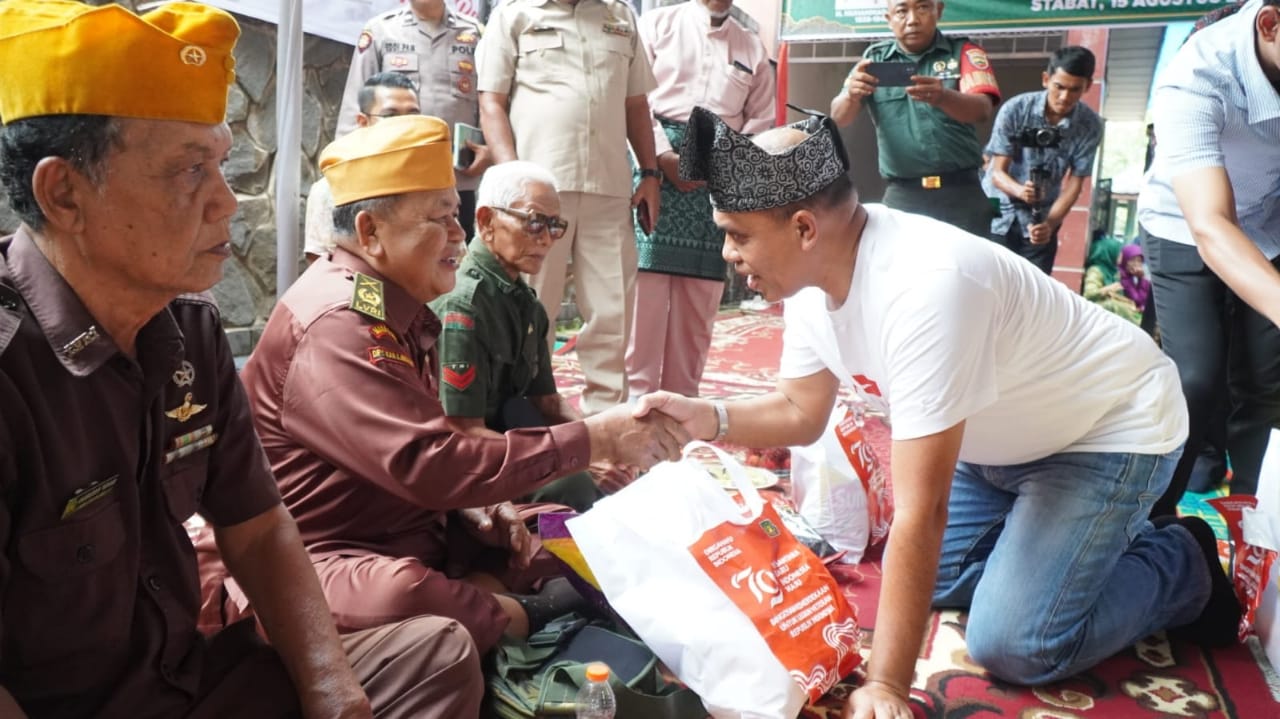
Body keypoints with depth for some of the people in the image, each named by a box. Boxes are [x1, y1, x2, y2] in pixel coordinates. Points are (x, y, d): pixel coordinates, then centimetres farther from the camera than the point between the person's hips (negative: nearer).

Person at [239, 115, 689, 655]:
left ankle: (476, 596, -12)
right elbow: (427, 465, -32)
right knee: (404, 597, -40)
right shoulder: (338, 323, -22)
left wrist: (472, 506, -3)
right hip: (334, 556, -9)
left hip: (418, 536, 9)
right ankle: (521, 620, -13)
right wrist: (595, 439, -27)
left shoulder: (399, 311, 10)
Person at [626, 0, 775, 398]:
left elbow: (761, 119, 12)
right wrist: (664, 155, -13)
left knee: (701, 287, 2)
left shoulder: (752, 47, 17)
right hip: (659, 159, -3)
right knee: (647, 276, -9)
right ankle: (636, 393, -1)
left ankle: (681, 399, 10)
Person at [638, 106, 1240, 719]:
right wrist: (708, 419, -19)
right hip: (1007, 440, 8)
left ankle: (1184, 568, 10)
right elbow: (801, 413, 1)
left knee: (1011, 644, -16)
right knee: (924, 574, 9)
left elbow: (919, 513, -38)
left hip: (1112, 427, -8)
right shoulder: (810, 273, -12)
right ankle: (1097, 540, 26)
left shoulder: (922, 289, -40)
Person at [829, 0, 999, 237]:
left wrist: (942, 97, -34)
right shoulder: (874, 59, 7)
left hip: (960, 191, -1)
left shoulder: (964, 53, 3)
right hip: (902, 196, 1)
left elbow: (983, 109, -12)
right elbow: (839, 118, -2)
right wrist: (851, 95, -26)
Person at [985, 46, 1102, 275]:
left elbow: (1074, 184, -10)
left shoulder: (1090, 125, -13)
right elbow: (997, 173, -16)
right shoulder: (1015, 109, -17)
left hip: (1041, 221, 1)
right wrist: (1020, 191, -38)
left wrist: (1050, 223, -27)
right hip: (999, 215, -1)